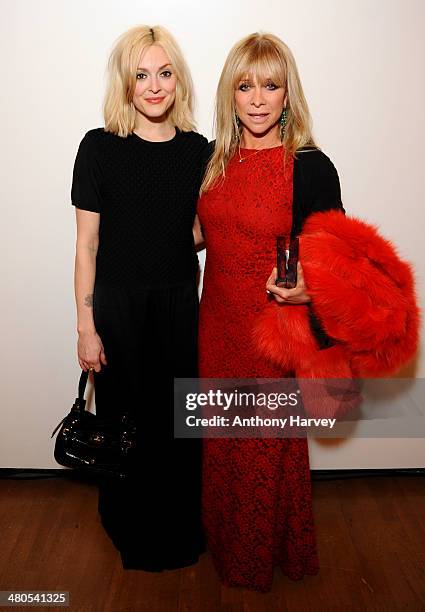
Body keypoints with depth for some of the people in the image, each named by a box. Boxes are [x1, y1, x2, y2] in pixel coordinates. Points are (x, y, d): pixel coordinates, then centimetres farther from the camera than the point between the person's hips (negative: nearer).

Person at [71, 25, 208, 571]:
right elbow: (87, 244, -6)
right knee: (124, 419, 10)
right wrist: (86, 326, -7)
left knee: (178, 422, 12)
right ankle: (131, 533, 35)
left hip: (179, 304, 3)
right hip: (118, 306, -3)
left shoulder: (197, 149, 3)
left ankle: (179, 531, 38)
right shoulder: (100, 147, -7)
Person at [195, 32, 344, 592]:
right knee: (221, 440, 19)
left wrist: (308, 289, -26)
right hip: (217, 320, 5)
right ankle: (225, 545, 46)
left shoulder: (311, 167, -12)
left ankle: (268, 555, 40)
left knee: (269, 445, 11)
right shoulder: (213, 158, 4)